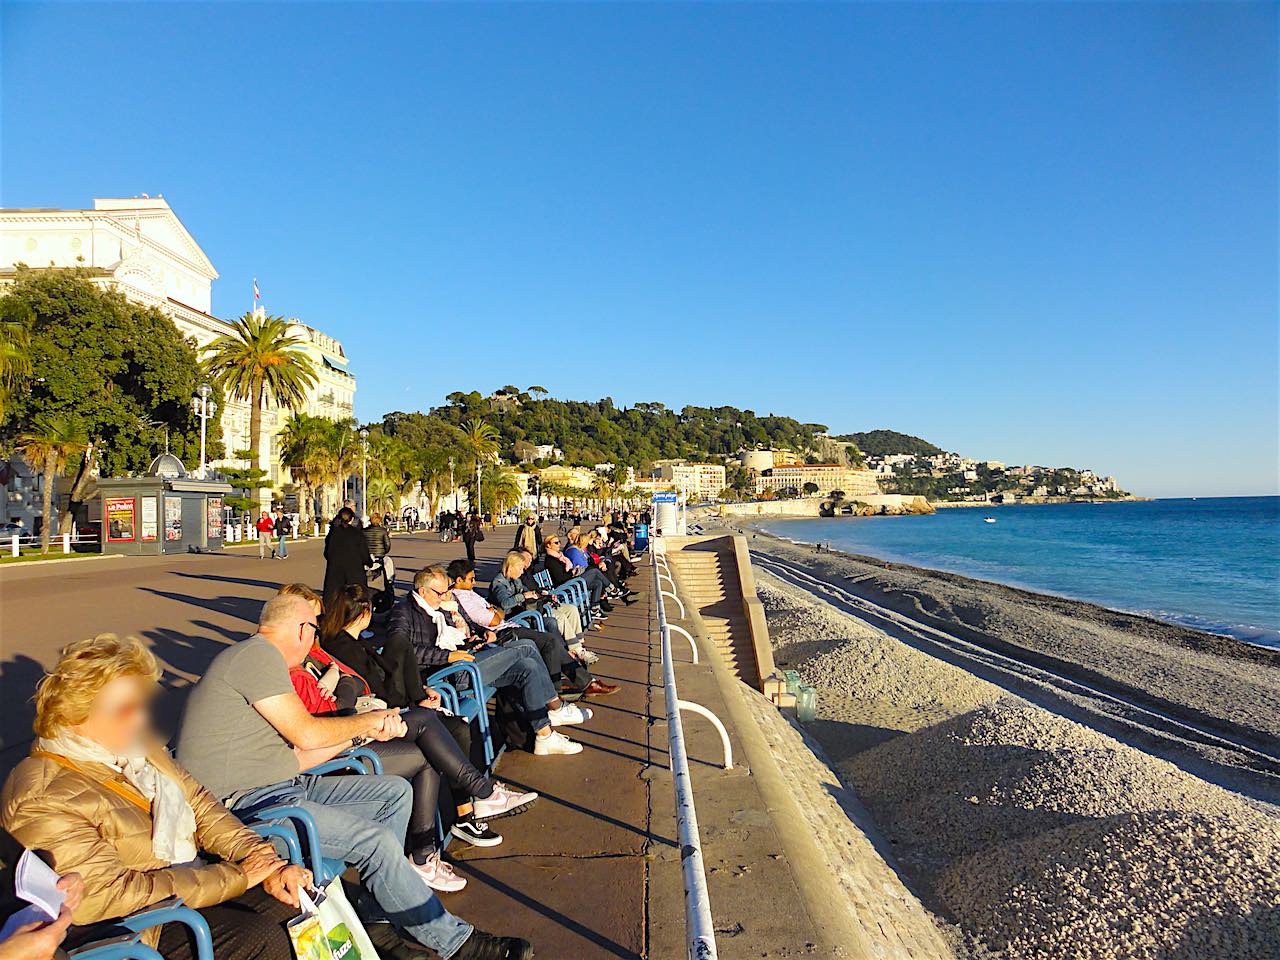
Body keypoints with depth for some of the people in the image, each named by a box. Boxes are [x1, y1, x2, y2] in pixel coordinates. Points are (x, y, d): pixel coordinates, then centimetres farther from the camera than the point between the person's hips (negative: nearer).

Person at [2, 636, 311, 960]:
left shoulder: (139, 748, 6)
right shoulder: (42, 799, -17)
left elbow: (202, 807, 8)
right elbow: (113, 894, -22)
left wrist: (263, 862, -8)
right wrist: (238, 876, -20)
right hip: (134, 932, -7)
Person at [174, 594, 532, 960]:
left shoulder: (258, 657, 19)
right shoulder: (258, 654, -13)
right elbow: (306, 734, -17)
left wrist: (365, 733, 9)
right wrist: (368, 720, -1)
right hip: (245, 804, -11)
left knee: (396, 792, 6)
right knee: (378, 840, -21)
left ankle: (379, 909, 12)